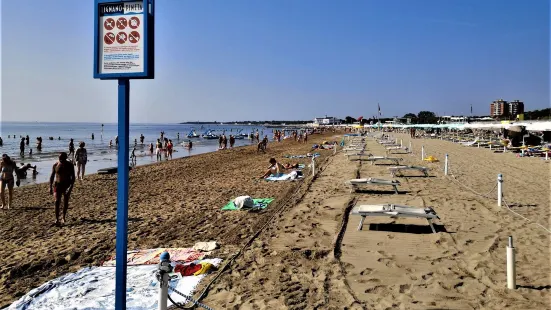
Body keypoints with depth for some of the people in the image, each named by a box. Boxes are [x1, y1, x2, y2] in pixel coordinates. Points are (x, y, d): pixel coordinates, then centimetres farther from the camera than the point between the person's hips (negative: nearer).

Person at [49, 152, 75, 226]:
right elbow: (52, 176, 3)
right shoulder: (55, 165, -4)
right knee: (57, 201, -13)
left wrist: (71, 187, -23)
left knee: (66, 202, 9)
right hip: (58, 185, 0)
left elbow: (73, 177, -11)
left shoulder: (70, 165, -8)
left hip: (67, 185, 0)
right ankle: (57, 219, -15)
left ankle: (63, 217, 26)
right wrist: (50, 187, -2)